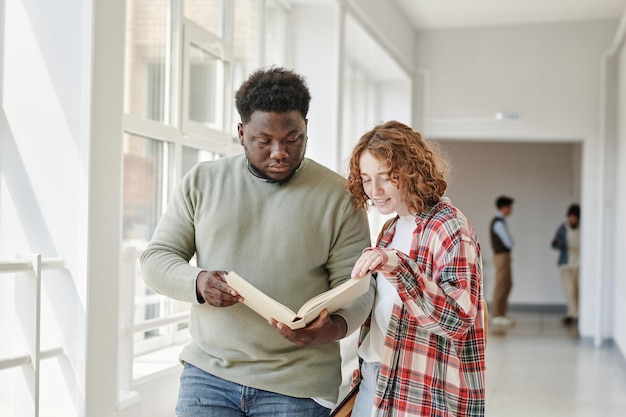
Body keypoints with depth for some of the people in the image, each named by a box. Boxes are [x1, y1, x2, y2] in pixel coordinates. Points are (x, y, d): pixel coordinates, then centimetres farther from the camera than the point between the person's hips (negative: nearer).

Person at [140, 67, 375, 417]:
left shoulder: (338, 195, -2)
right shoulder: (202, 181, 5)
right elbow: (157, 258, 5)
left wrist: (335, 327, -25)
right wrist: (197, 282, -17)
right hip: (207, 373, 2)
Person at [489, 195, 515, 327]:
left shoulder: (500, 221, 17)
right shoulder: (499, 222, -16)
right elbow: (509, 242, -18)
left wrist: (509, 243, -1)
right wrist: (511, 244, 2)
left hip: (503, 255, 10)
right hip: (502, 256, -10)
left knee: (507, 285, 14)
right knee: (501, 286, -8)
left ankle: (501, 314, 18)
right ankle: (497, 316, -6)